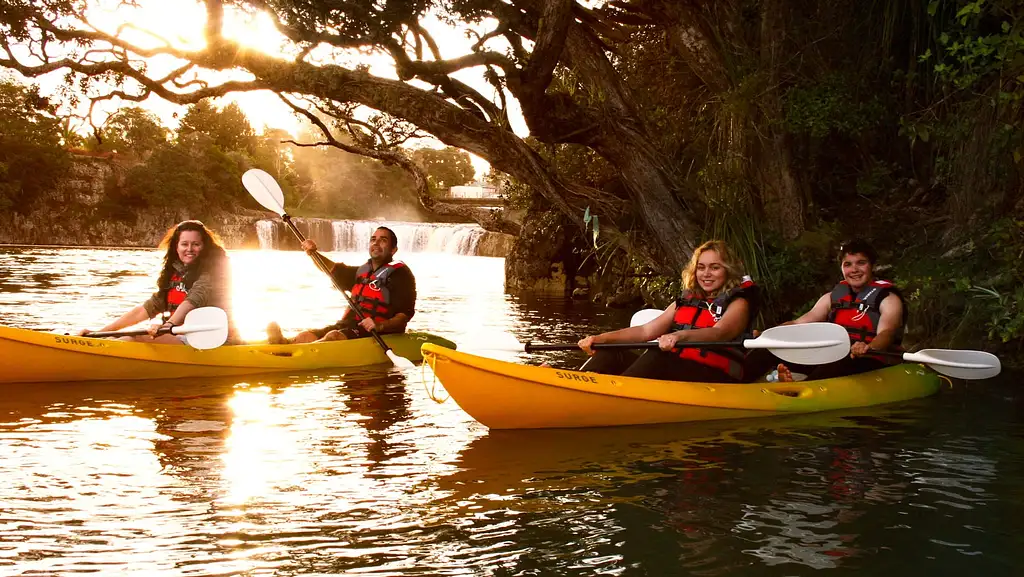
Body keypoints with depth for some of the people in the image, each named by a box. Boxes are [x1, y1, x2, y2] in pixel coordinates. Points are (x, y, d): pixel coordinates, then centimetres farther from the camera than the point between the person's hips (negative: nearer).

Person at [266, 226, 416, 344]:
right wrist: (313, 253, 12)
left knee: (333, 336, -33)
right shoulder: (363, 271, 24)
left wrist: (380, 326, -30)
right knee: (306, 336, -17)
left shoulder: (400, 274, -2)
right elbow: (333, 269, 32)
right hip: (349, 325, 8)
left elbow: (405, 314, -12)